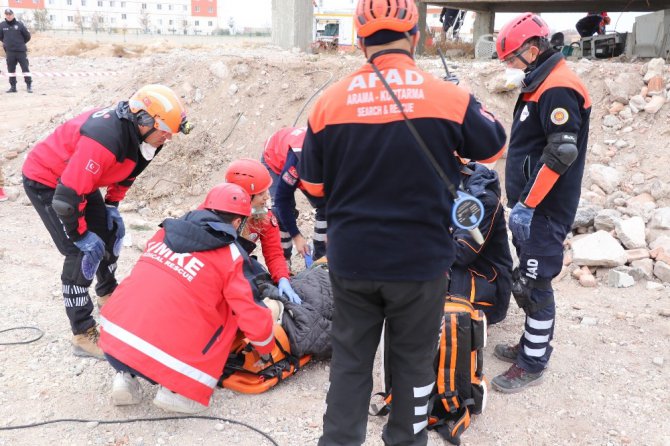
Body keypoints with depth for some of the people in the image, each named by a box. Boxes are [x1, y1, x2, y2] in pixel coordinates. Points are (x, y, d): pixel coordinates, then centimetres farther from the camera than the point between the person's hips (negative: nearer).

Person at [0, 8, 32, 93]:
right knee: (11, 69, 7)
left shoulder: (19, 24, -4)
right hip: (9, 52, 3)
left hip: (21, 51, -3)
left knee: (25, 68, -3)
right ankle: (13, 86, 14)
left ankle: (29, 86, 2)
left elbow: (27, 36, 4)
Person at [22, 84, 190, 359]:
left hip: (79, 179, 9)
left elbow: (126, 170, 11)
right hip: (46, 181, -8)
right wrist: (82, 236, -23)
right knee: (83, 252, -13)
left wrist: (112, 206, 6)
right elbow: (66, 198, -37)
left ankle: (107, 295, 39)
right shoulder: (105, 138, -39)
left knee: (110, 234, 13)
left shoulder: (136, 132, -11)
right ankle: (83, 336, -5)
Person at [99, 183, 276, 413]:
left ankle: (126, 376, 17)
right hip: (160, 358, -5)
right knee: (231, 307, 11)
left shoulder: (166, 232, 13)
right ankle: (180, 390, 7)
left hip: (111, 343, 6)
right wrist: (267, 348, 21)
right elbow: (254, 319, 0)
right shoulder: (230, 257, -2)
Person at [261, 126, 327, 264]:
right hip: (275, 159, -5)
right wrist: (296, 236, -32)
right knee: (281, 210, -22)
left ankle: (321, 257, 5)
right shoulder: (299, 158, -45)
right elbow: (282, 198, -36)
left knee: (325, 205, -7)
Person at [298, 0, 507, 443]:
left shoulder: (330, 101, -6)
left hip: (351, 258, 2)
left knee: (350, 359, 17)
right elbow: (494, 146, 9)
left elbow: (314, 184, 4)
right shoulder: (449, 96, -10)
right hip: (421, 258, -1)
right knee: (413, 359, 18)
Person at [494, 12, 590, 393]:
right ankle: (532, 345, 31)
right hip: (532, 206, 10)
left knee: (534, 285, -2)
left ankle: (533, 365, 10)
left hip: (543, 210, -10)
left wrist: (527, 203, -21)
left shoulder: (558, 88, -17)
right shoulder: (541, 84, 15)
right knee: (527, 281, 17)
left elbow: (561, 153, -25)